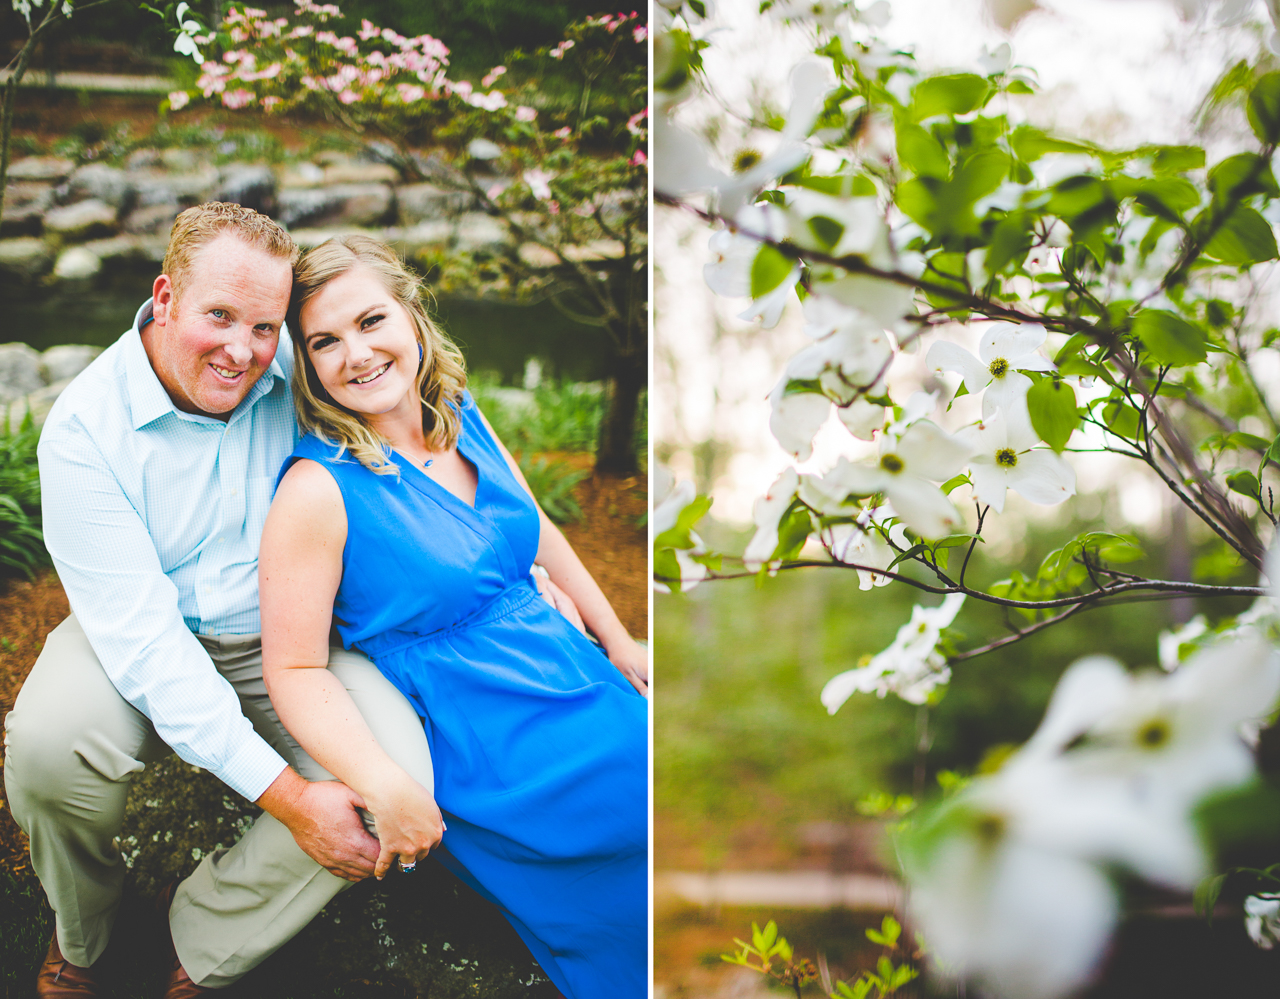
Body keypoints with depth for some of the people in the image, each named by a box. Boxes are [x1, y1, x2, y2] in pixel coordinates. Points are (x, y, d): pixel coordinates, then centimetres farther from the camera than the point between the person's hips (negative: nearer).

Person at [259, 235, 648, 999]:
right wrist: (388, 787, -29)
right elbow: (295, 669, -17)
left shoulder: (462, 418, 2)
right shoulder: (319, 489, -18)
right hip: (485, 752, -7)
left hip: (577, 676, 7)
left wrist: (620, 643, 12)